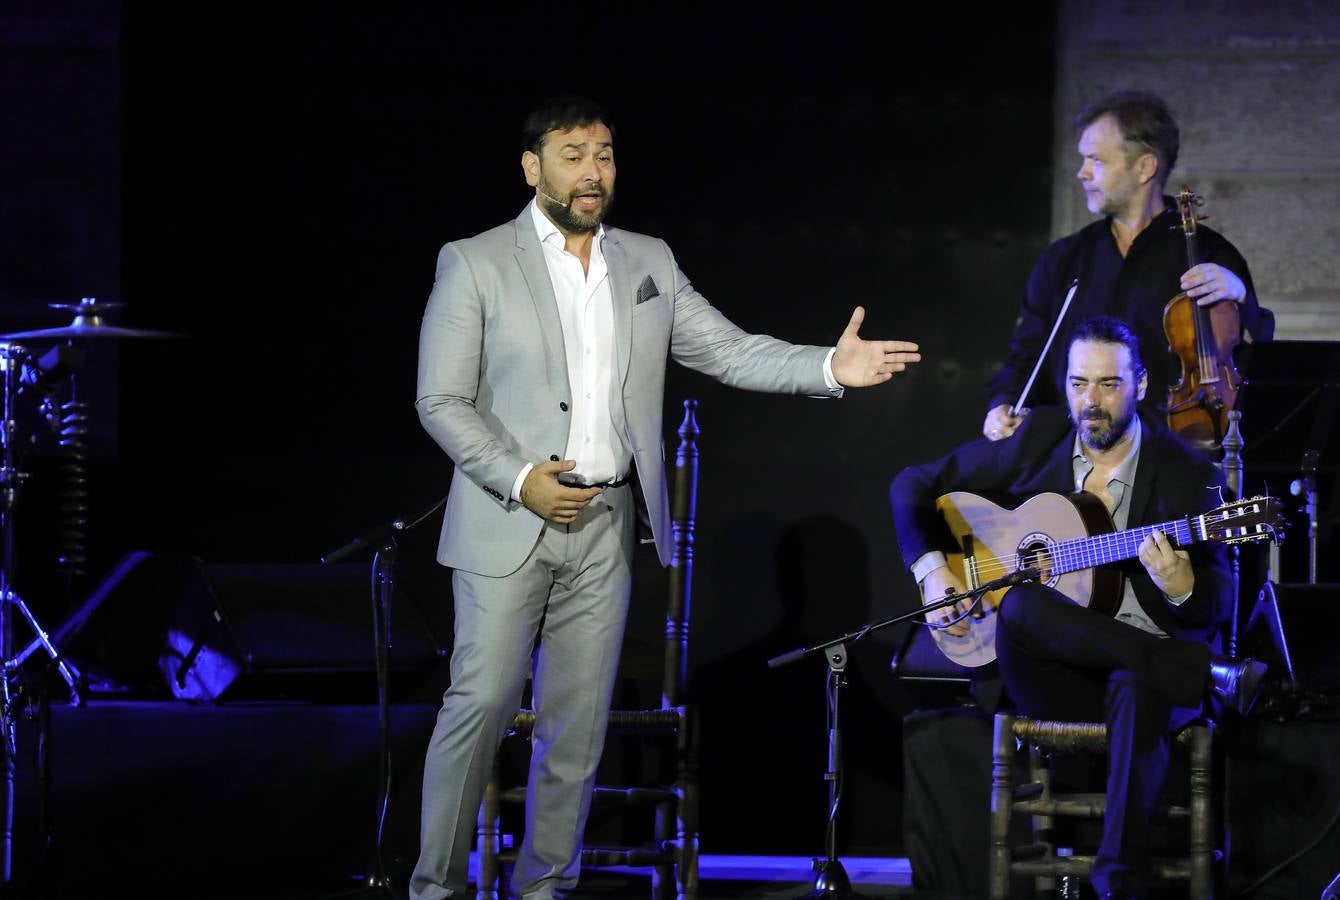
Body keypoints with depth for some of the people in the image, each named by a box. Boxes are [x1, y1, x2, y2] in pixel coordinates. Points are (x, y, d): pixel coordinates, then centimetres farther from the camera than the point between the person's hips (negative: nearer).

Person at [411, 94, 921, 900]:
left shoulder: (648, 262, 10)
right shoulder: (475, 264, -3)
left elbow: (730, 351, 5)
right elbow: (441, 401, -5)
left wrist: (831, 366, -11)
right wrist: (519, 480, -17)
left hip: (606, 526, 4)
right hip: (509, 523, -4)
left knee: (579, 721, 5)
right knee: (481, 705, -6)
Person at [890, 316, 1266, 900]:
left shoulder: (1186, 474, 1)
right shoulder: (1037, 439, 6)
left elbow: (1217, 608, -1)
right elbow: (913, 486, 14)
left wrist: (1181, 588, -26)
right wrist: (929, 571, -3)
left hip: (1147, 665, -2)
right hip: (1055, 677, 2)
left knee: (1137, 692, -41)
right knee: (1020, 605, -34)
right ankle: (1211, 677, -30)